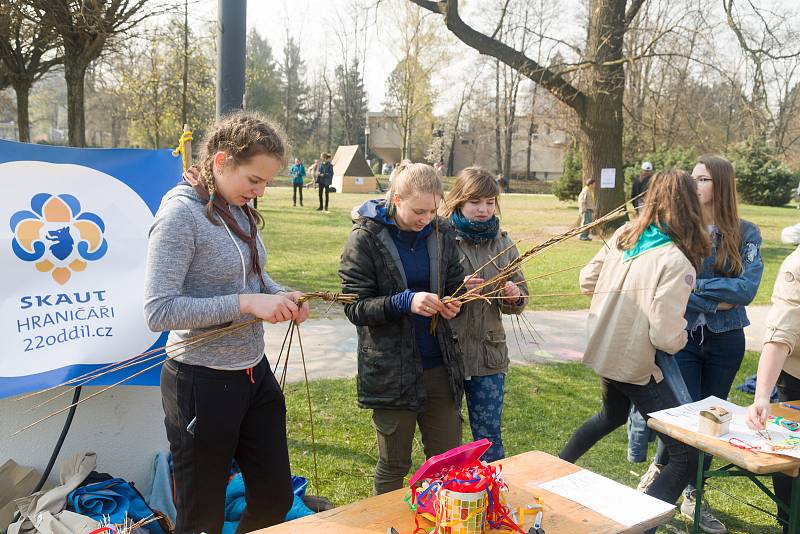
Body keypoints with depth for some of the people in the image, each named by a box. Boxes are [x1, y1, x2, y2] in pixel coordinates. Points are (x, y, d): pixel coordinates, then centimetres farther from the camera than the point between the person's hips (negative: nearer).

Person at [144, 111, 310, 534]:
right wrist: (246, 303, -26)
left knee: (276, 499, 19)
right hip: (202, 383, -7)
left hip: (255, 372, 8)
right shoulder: (181, 213, -18)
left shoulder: (239, 210, 5)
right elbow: (158, 311, -22)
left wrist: (281, 295, -1)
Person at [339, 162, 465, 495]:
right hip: (391, 370, -4)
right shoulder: (366, 237, -10)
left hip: (439, 366, 4)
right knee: (394, 464, 12)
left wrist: (451, 304, -10)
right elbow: (355, 306, -12)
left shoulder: (439, 234, 2)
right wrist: (405, 302, -27)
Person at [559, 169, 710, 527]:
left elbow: (587, 280, 7)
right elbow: (666, 337, -27)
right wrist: (683, 336, -5)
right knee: (687, 455, 0)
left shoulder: (622, 236, -3)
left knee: (612, 416, 36)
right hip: (637, 366, -8)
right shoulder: (676, 262, -23)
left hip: (605, 352, 8)